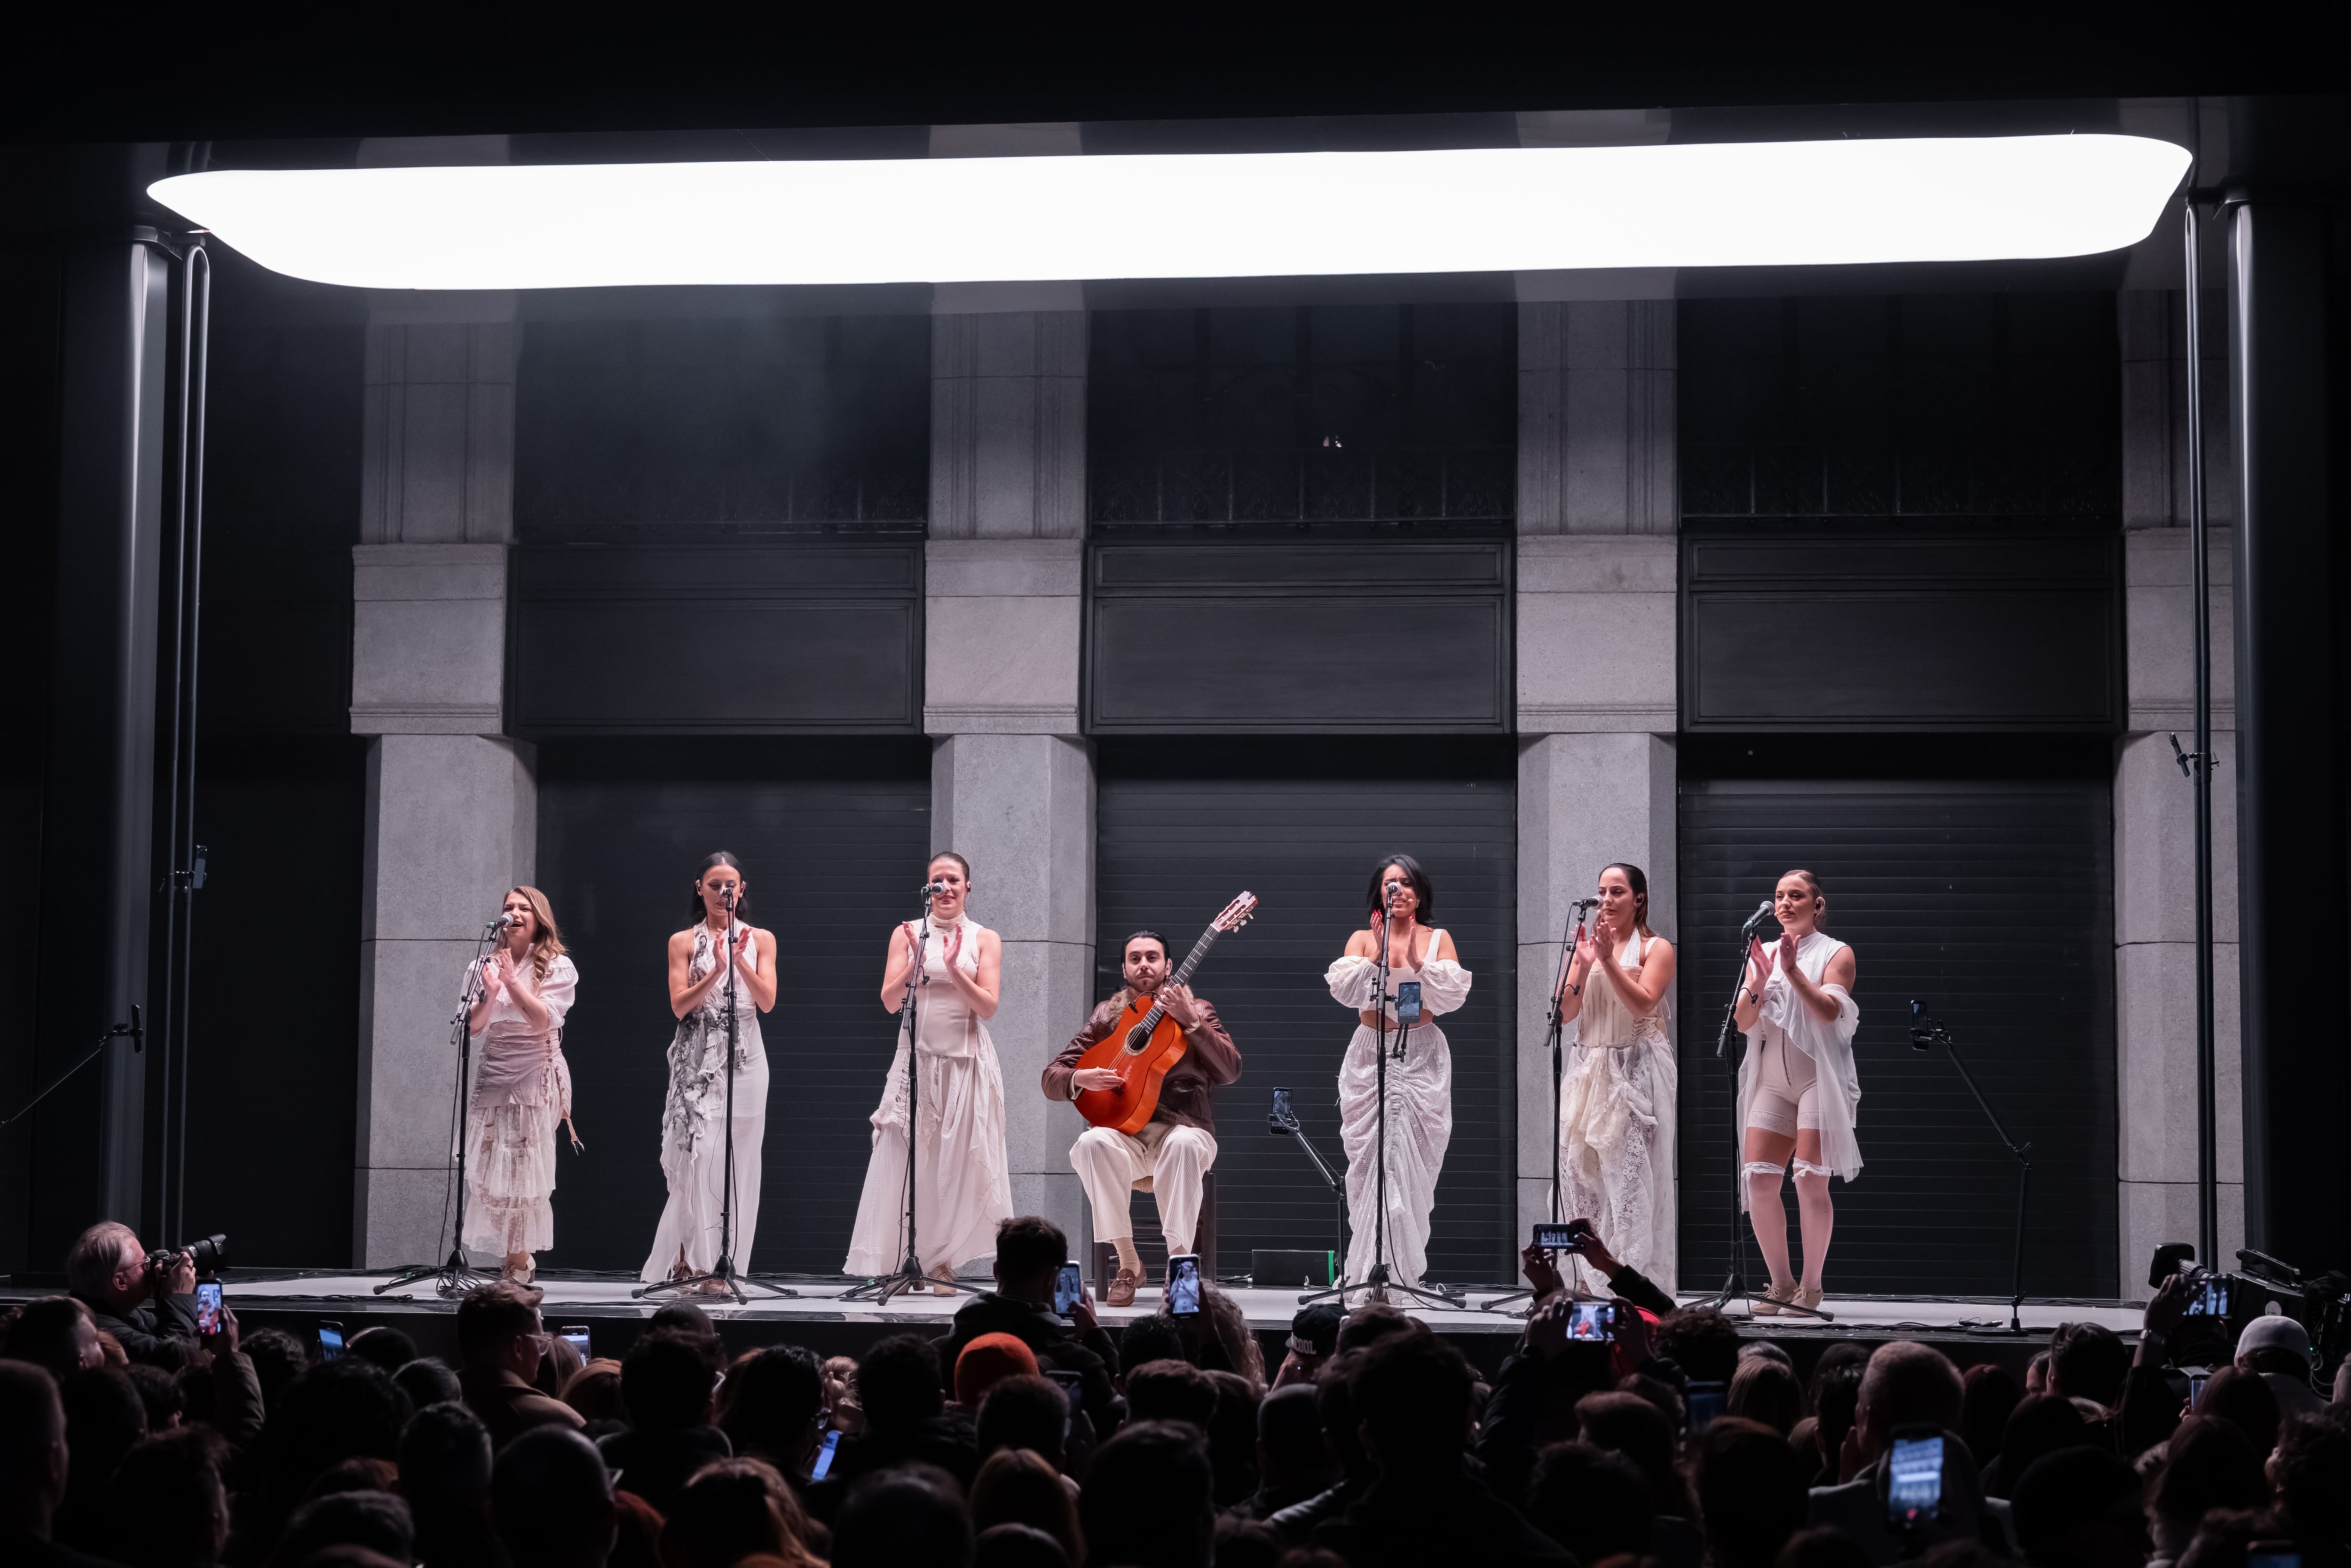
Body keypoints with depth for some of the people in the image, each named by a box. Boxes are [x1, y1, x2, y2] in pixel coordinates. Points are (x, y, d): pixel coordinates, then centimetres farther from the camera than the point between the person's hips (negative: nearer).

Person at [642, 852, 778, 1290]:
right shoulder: (684, 942, 8)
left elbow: (767, 1002, 1)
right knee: (698, 1154, -12)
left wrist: (740, 960, -12)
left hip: (744, 1060, 1)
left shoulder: (760, 940, 11)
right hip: (697, 1062, -1)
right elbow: (680, 1005, -2)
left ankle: (722, 1263, 1)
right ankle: (694, 1259, -7)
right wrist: (716, 970, -15)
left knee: (737, 1162, -2)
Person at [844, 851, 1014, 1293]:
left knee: (956, 1162, -1)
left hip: (966, 1063, 0)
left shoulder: (984, 939, 6)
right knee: (903, 1159, -5)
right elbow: (890, 1002, 1)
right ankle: (901, 1263, -1)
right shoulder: (907, 934, 8)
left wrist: (953, 967, -16)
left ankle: (942, 1263, 5)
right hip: (917, 1058, 0)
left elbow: (988, 1007, -3)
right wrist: (917, 961, -14)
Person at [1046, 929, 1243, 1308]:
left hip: (1183, 1128, -2)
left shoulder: (1197, 1012, 9)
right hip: (1125, 1133, 2)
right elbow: (1051, 1078, 11)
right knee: (1092, 1143, -33)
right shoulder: (1109, 1015, 14)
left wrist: (1191, 1021, -17)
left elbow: (1229, 1071, -7)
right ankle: (1128, 1262, -24)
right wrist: (1081, 1079, -12)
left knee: (1184, 1145, -38)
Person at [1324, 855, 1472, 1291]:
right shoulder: (1362, 940, 11)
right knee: (1369, 1158, -8)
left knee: (1412, 1160, -9)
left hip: (1421, 1057, -1)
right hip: (1370, 1055, 1)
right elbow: (1345, 992, -4)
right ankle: (1368, 1267, -6)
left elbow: (1452, 997, -3)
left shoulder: (1438, 940, 10)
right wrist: (1378, 955, -12)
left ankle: (1405, 1267, -6)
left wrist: (1416, 960, -12)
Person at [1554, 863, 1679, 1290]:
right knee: (1579, 1167, -1)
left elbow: (1643, 1004, -13)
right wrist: (1583, 966, -8)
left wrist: (1609, 960, -18)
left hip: (1635, 1073, -5)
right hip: (1589, 1070, 5)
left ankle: (1634, 1277, -8)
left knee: (1629, 1172, -10)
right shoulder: (1586, 944, 13)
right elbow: (1564, 1012, 6)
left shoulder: (1655, 948, 1)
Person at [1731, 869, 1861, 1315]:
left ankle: (1811, 1285, -2)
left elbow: (1829, 1012, -10)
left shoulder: (1836, 954, 6)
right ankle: (1781, 1284, 3)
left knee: (1811, 1179, -12)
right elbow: (1743, 1022, 8)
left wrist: (1794, 972, -19)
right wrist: (1759, 982, -9)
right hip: (1771, 1080, 4)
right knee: (1758, 1179, -7)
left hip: (1819, 1075, -4)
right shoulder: (1763, 954, 17)